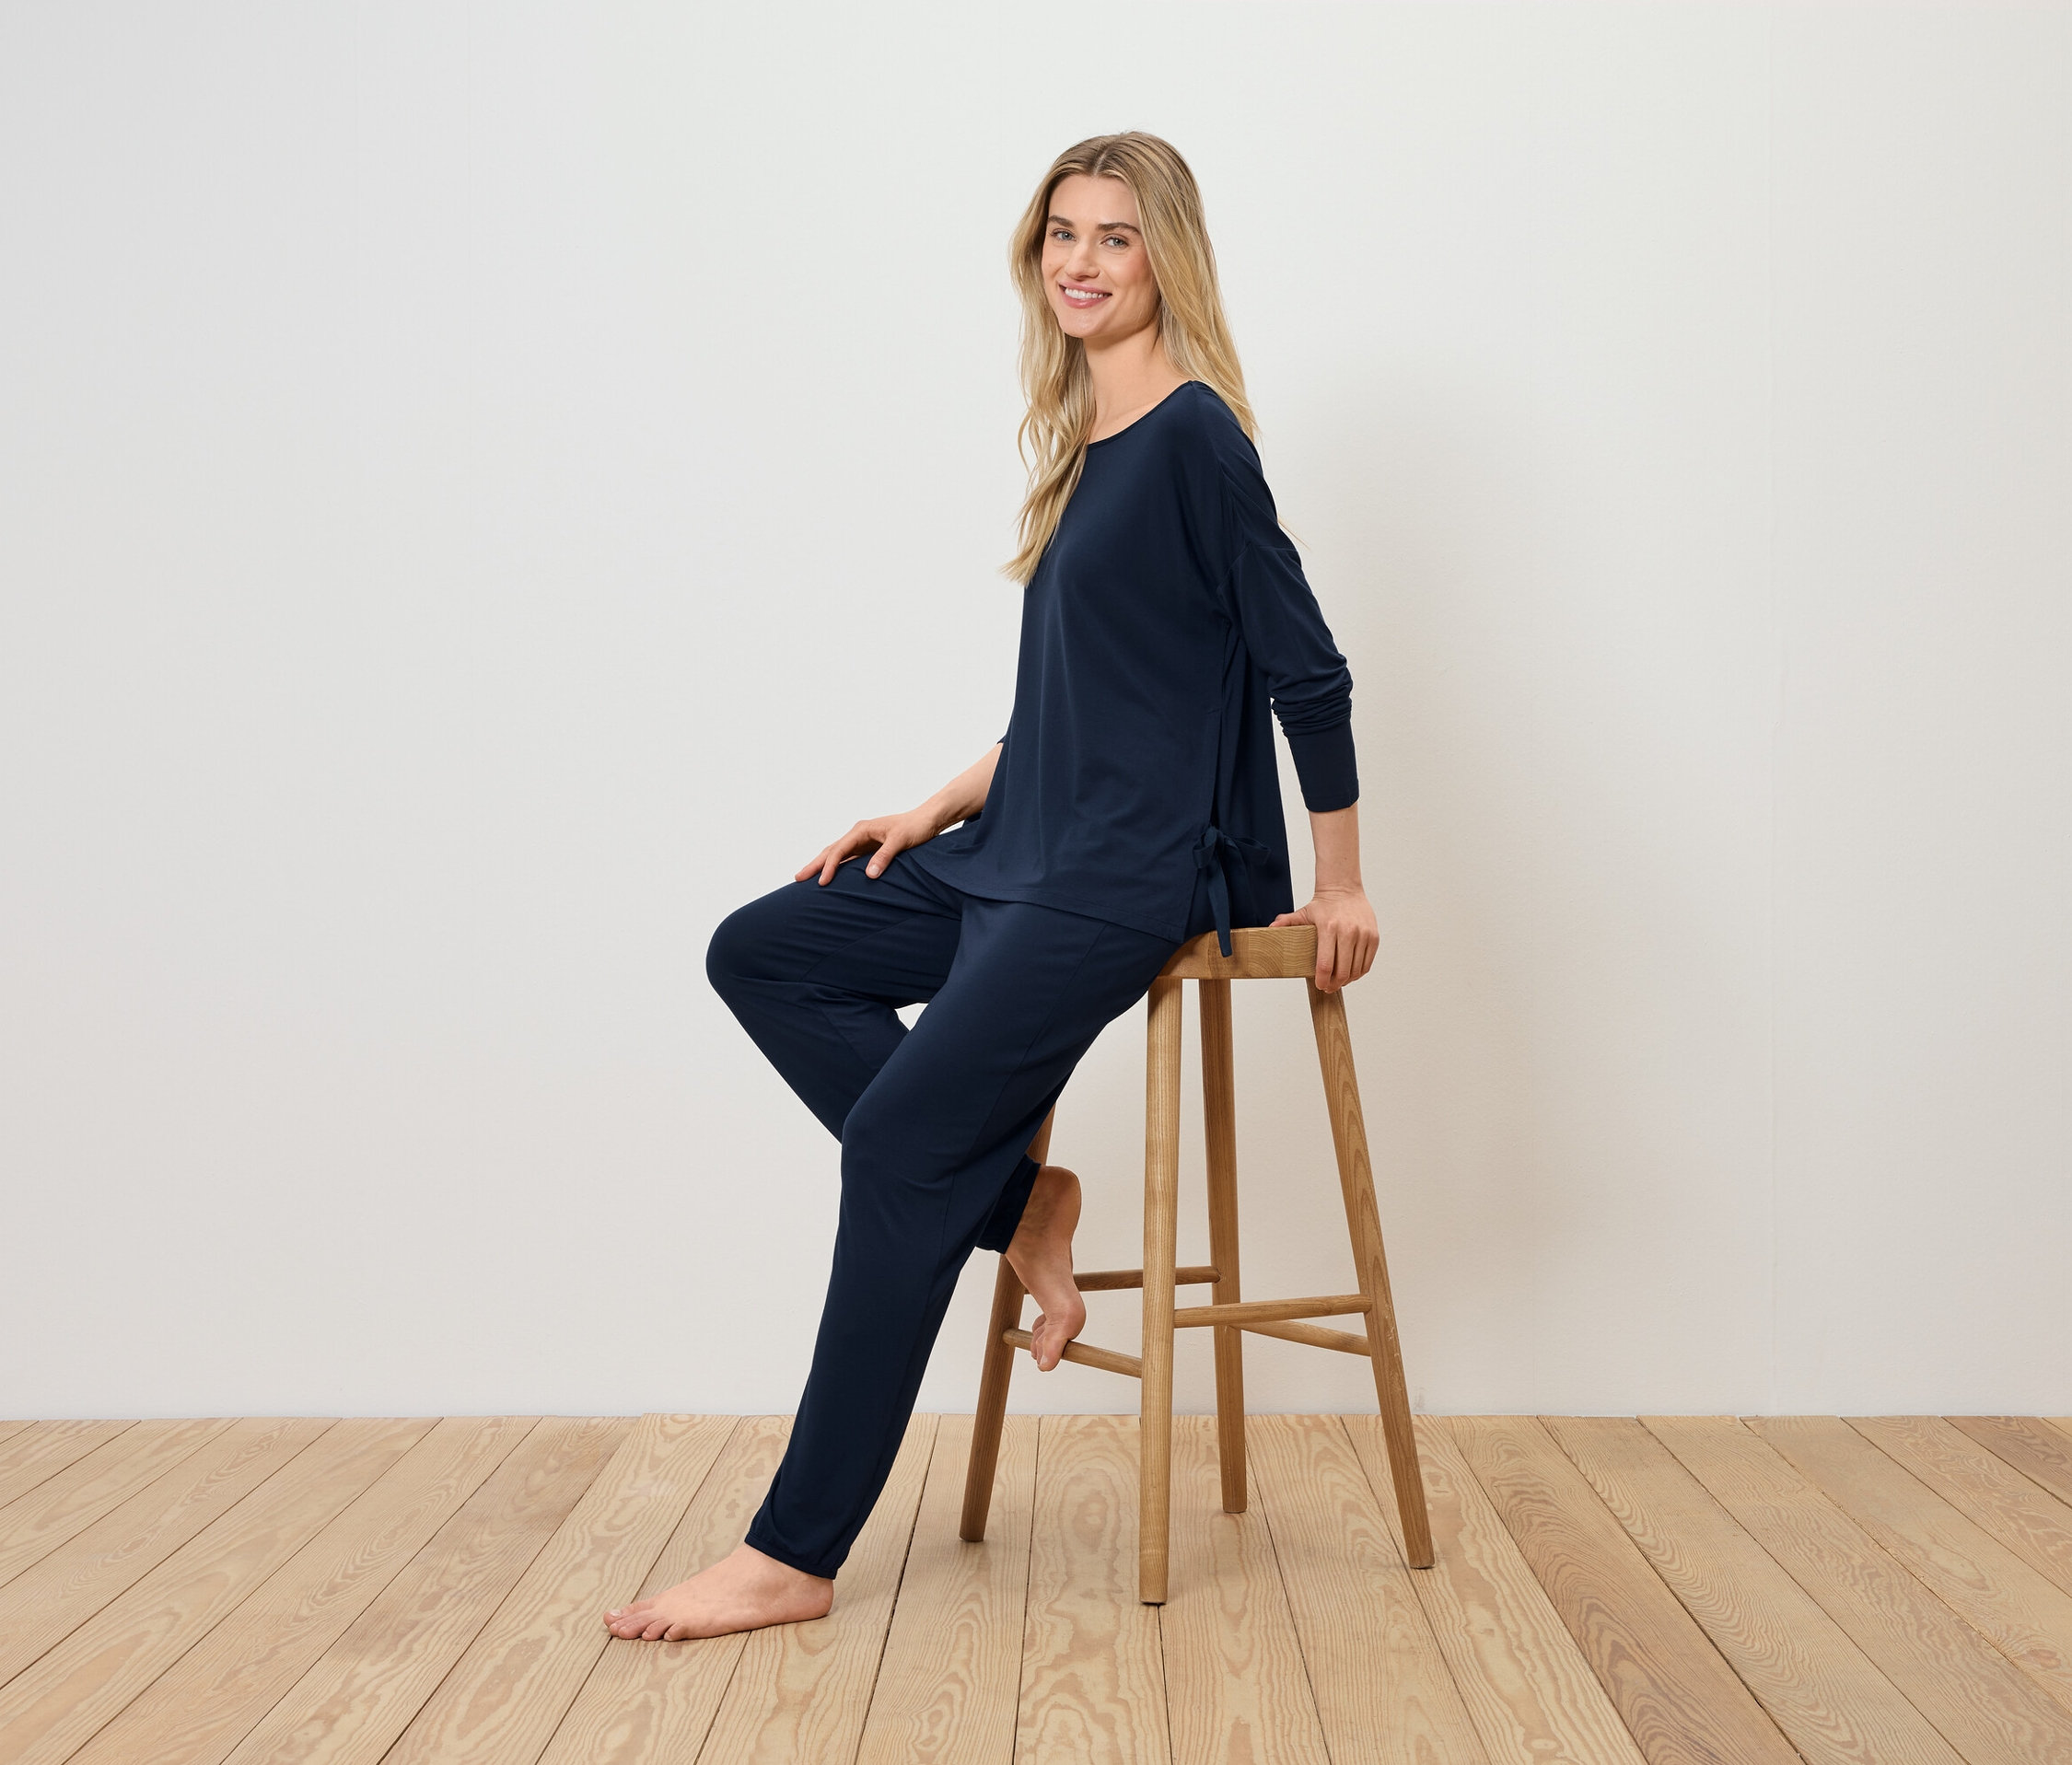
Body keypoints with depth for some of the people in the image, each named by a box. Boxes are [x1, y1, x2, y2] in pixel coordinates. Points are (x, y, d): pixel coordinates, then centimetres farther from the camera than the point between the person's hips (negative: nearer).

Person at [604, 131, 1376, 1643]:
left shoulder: (1193, 435, -12)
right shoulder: (1088, 443, 15)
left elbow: (1305, 668, -10)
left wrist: (1338, 883, -5)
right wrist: (938, 809, 14)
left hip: (1136, 874, -10)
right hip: (1029, 852, 10)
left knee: (903, 1136, -16)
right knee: (764, 953, 4)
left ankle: (797, 1556, -8)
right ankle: (1013, 1195, 4)